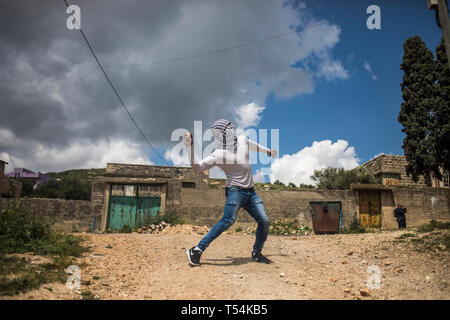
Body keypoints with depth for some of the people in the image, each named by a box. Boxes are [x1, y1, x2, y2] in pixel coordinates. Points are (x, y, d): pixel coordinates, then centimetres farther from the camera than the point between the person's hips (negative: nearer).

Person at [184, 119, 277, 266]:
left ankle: (256, 253, 20)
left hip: (250, 191, 7)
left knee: (264, 221, 1)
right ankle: (197, 250, -22)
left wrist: (268, 151, 47)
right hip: (235, 189, -6)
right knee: (228, 220, -24)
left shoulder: (242, 140, 9)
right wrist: (189, 147, -27)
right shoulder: (219, 154, -9)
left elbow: (254, 146, 32)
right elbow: (197, 166, -17)